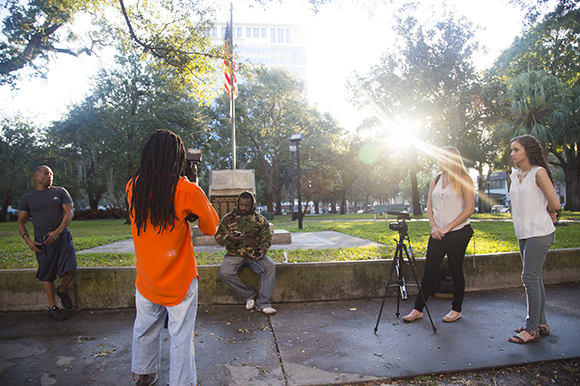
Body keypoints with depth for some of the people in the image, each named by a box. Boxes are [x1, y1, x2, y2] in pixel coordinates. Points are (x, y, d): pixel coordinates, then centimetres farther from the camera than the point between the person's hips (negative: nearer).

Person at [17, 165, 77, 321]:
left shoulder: (60, 192, 6)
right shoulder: (27, 198, 9)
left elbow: (69, 213, -1)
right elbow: (21, 221, 11)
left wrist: (57, 232, -14)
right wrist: (28, 240, -4)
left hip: (62, 237, 0)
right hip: (42, 241, 0)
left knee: (70, 270, -11)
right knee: (47, 275, 4)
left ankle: (62, 291, 20)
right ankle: (52, 307, 17)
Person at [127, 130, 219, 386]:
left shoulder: (133, 187, -5)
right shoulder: (186, 190, -17)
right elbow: (211, 227, -6)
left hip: (146, 277, 5)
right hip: (179, 279, -5)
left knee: (145, 327, 23)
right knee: (181, 335, 8)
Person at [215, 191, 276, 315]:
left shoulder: (260, 219, 11)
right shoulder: (228, 218, 9)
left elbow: (267, 237, 10)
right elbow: (218, 236, 7)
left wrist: (263, 249, -11)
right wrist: (228, 238, -16)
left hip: (254, 254, 0)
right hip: (234, 254, 0)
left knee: (270, 266, -28)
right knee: (225, 272, -30)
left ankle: (263, 303, -21)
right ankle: (250, 296, -12)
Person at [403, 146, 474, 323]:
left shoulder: (463, 179, -5)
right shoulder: (436, 179, 11)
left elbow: (469, 209, -10)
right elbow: (429, 206, 13)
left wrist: (448, 228, -14)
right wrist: (434, 226, -3)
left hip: (458, 232, -5)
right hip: (438, 233, 5)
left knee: (455, 270, 6)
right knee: (429, 271, 4)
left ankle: (456, 310, 22)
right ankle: (418, 309, 10)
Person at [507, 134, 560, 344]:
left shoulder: (539, 173, -10)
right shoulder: (515, 175, 13)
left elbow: (554, 204, -11)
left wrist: (542, 213, 8)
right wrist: (545, 212, 12)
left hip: (539, 232, -8)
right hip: (524, 232, 8)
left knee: (530, 277, -9)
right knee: (534, 278, 13)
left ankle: (532, 329, -1)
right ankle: (540, 323, 23)